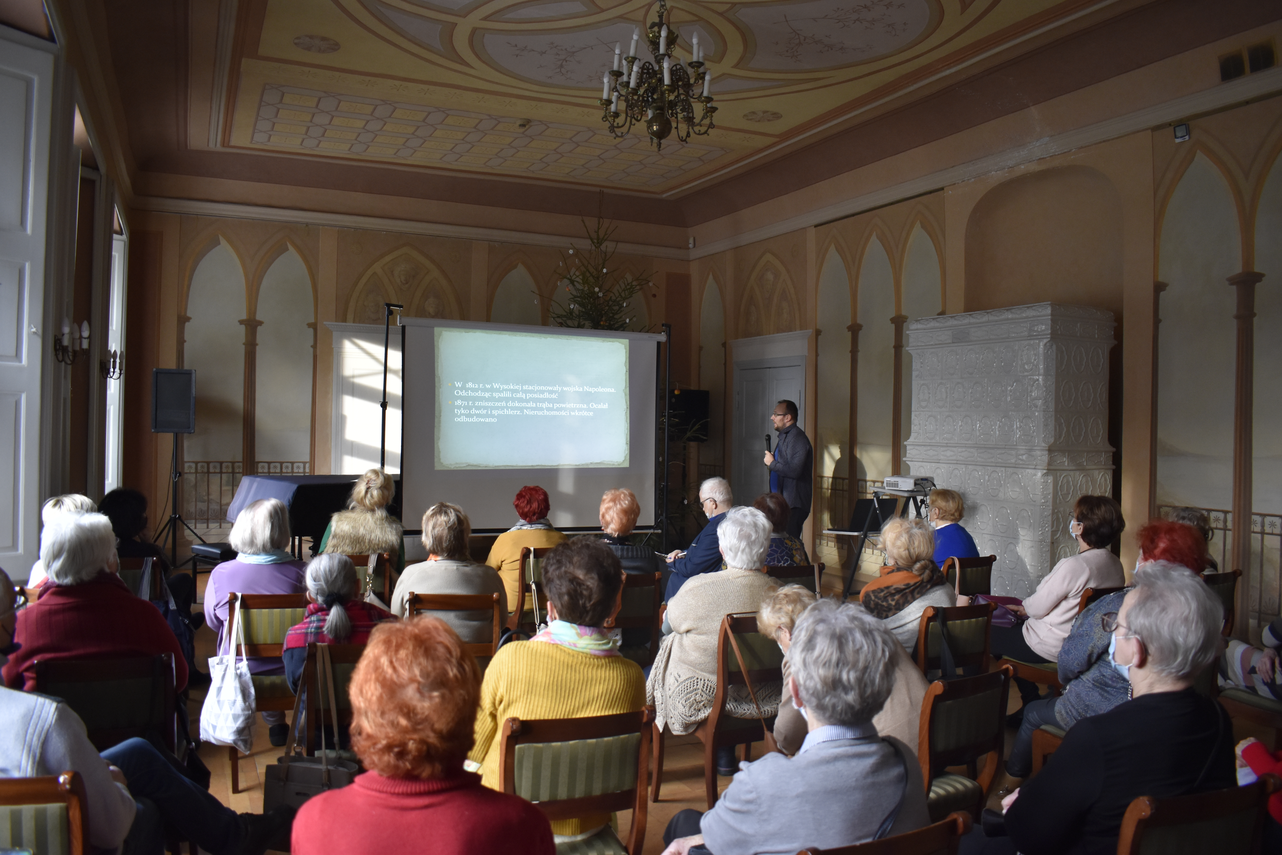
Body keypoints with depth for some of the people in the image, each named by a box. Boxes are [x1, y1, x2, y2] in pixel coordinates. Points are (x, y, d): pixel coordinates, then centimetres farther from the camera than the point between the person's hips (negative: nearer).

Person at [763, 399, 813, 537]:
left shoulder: (797, 438, -14)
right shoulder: (783, 437, 19)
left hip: (794, 505, -10)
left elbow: (795, 470, -25)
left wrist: (772, 463, -13)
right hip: (782, 502, 10)